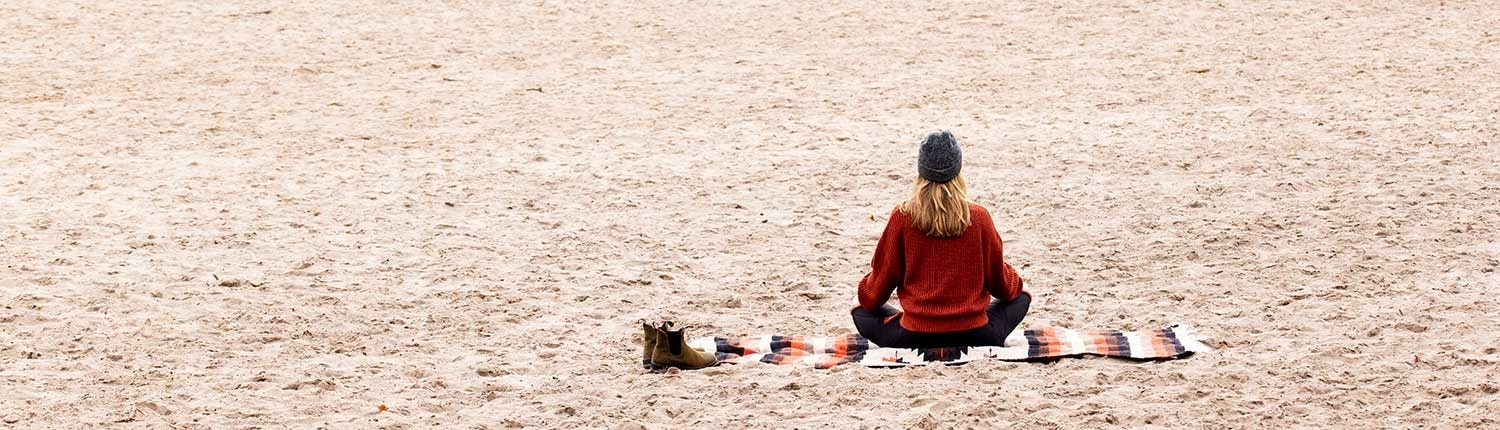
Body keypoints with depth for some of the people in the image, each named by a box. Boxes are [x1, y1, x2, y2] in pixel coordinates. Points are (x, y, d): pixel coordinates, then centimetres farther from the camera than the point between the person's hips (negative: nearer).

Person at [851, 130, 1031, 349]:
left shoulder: (902, 217, -8)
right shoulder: (979, 218, -7)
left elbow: (883, 276, 3)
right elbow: (999, 280, 7)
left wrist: (868, 297, 26)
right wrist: (1013, 283, 31)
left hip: (914, 339, 0)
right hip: (974, 336, 0)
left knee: (862, 312, 28)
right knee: (1020, 297, 28)